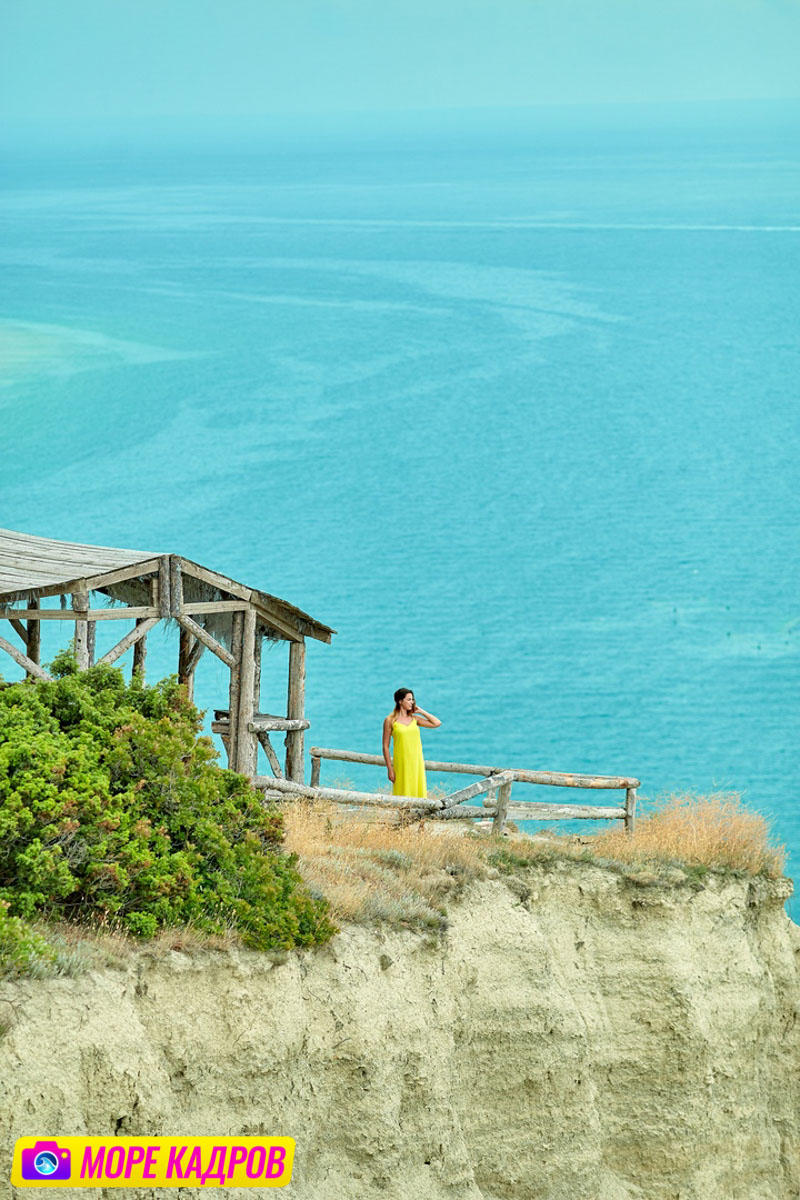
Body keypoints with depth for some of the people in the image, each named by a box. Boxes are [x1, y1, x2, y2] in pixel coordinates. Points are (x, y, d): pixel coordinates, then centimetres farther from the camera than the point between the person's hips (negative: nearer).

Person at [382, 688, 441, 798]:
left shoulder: (414, 719, 10)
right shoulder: (390, 721, -3)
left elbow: (437, 723, 8)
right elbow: (385, 746, -3)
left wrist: (420, 711, 6)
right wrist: (390, 769, -8)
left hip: (417, 761, 5)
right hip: (402, 763, -5)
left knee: (418, 793, 3)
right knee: (403, 794, -5)